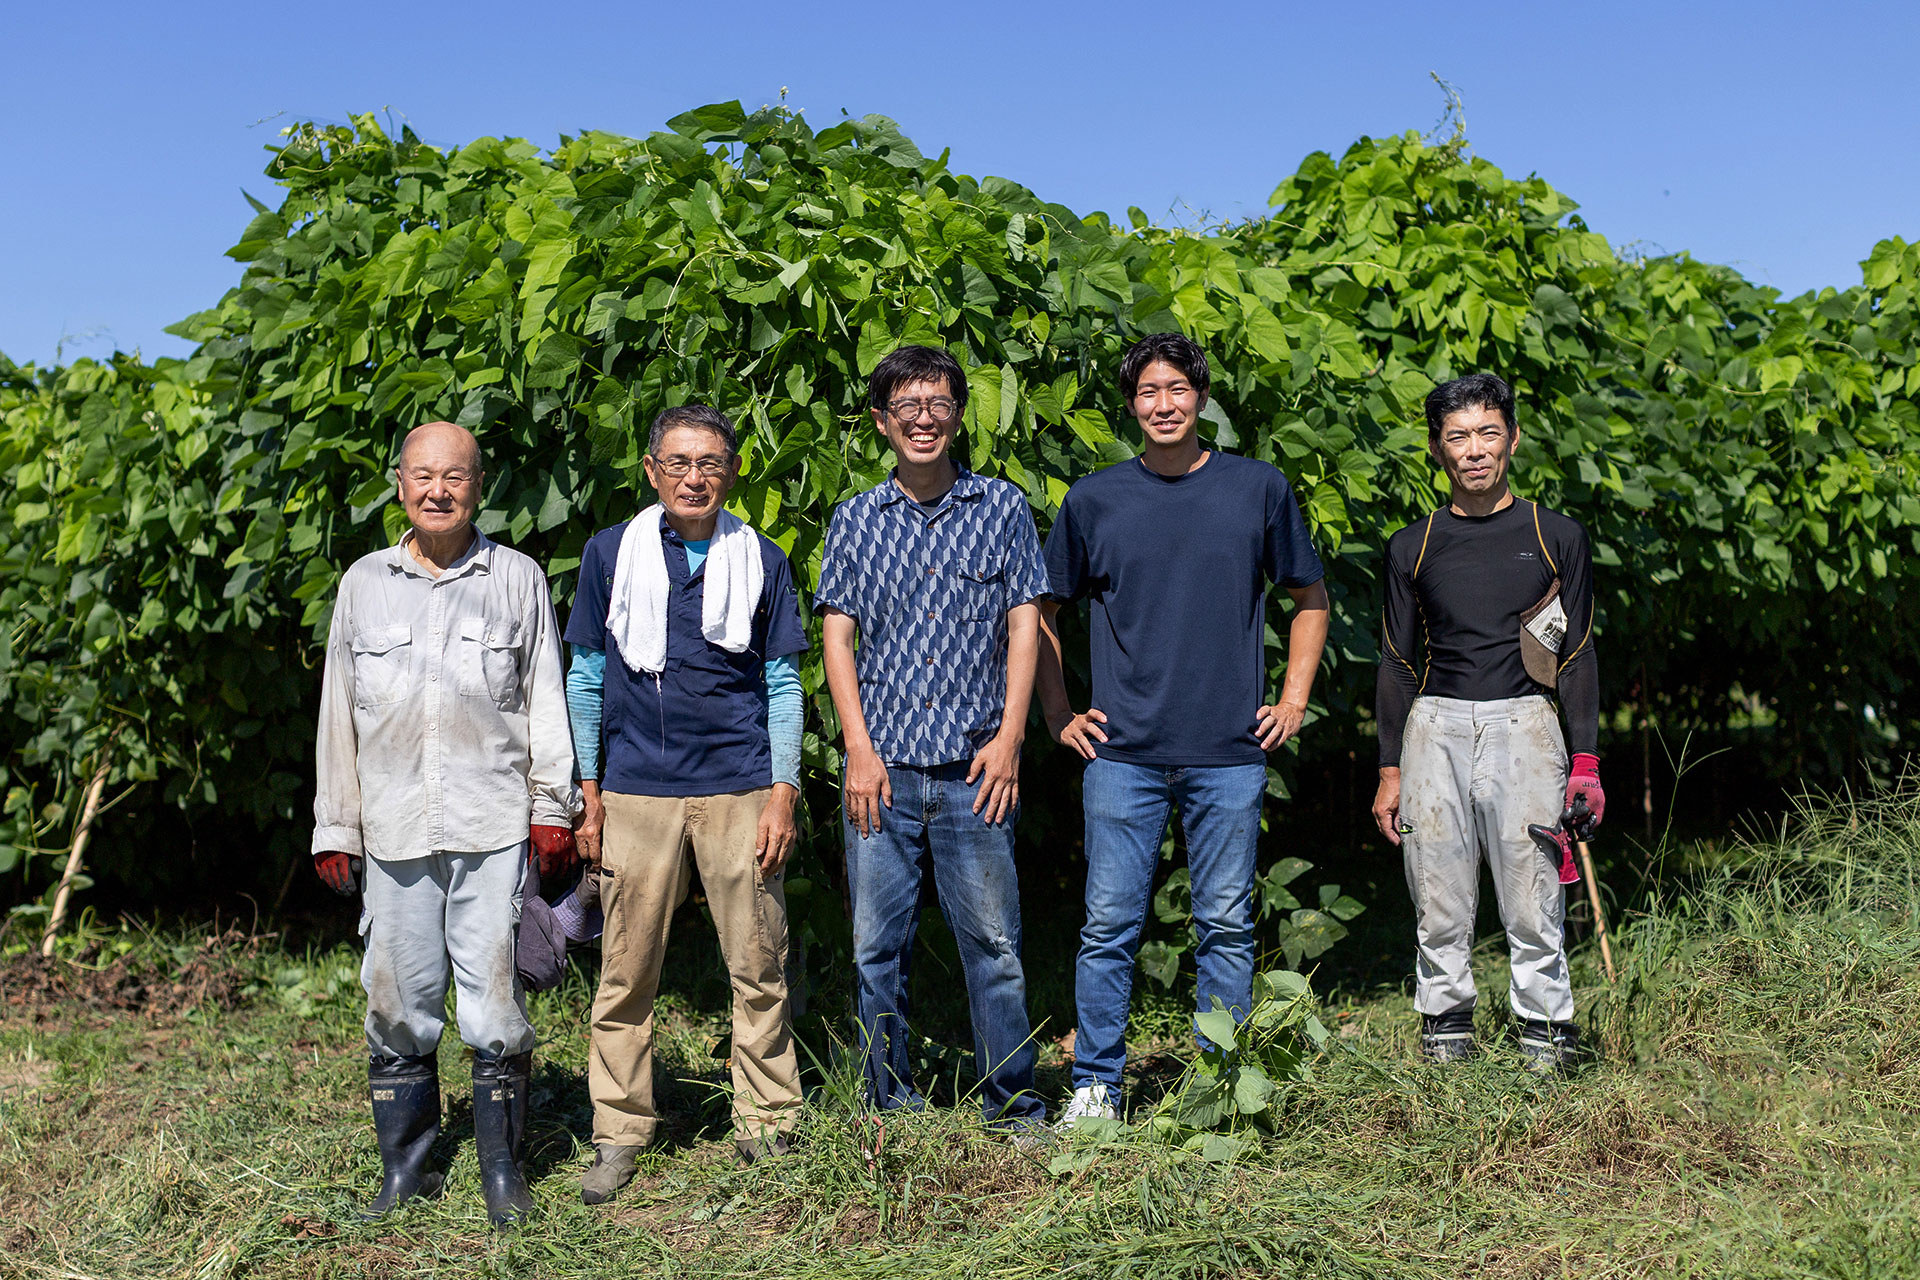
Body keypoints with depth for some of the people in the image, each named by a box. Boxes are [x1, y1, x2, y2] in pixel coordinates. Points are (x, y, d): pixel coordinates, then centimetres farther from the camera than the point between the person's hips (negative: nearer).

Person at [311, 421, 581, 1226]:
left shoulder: (517, 579, 8)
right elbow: (338, 713, 15)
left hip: (493, 827, -2)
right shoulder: (364, 583, 13)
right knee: (399, 1005, 6)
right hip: (392, 830, 2)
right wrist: (334, 827, 12)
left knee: (495, 1001, -1)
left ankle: (503, 1171, 11)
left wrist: (552, 809, 2)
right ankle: (403, 1167, 19)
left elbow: (545, 701, 8)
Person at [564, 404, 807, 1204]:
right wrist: (587, 793, 5)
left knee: (759, 969, 4)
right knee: (626, 973, 4)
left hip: (738, 791, 0)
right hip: (637, 793, 0)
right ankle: (619, 1135, 16)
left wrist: (783, 797, -1)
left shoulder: (761, 562, 6)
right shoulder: (610, 554, 6)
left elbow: (783, 686, 7)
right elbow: (586, 678, 9)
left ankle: (765, 1127, 17)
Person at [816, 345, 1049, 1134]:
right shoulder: (857, 519, 8)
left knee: (993, 941, 2)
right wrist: (860, 749, -3)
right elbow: (837, 634, 6)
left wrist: (1009, 735, -4)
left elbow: (1024, 625, 5)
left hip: (972, 768, -1)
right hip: (881, 766, 1)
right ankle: (891, 1108, 20)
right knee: (877, 946, 6)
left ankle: (1014, 1106, 16)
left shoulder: (1002, 508, 6)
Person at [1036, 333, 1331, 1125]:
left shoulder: (1259, 489, 6)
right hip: (1123, 753, 0)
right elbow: (1039, 611, 15)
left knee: (1226, 926, 6)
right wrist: (1059, 714, 7)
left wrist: (1293, 699, 7)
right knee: (1109, 925, 1)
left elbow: (1309, 599, 16)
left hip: (1230, 753, 0)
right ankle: (1095, 1087, 12)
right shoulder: (1093, 500, 5)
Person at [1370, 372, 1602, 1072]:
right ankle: (1445, 1033, 13)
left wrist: (1586, 761, 0)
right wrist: (1390, 771, 7)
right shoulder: (1412, 547, 11)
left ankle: (1547, 1037, 8)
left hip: (1523, 725, -1)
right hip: (1436, 729, 2)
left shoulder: (1557, 537, 8)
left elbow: (1578, 656, 8)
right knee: (1439, 903, 3)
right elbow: (1396, 663, 12)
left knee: (1531, 902, -3)